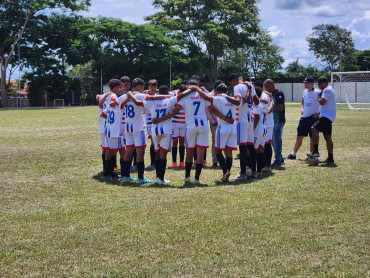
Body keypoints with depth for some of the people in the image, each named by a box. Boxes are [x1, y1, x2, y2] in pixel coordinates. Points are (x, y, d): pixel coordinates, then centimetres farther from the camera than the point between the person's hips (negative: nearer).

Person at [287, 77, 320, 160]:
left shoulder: (317, 92, -10)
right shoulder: (305, 92, 12)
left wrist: (319, 113, -14)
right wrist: (302, 108, 12)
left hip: (313, 118, -7)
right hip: (304, 118, 7)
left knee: (312, 137, 1)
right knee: (299, 136, 11)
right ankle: (293, 154, 18)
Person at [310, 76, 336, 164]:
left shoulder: (327, 90, -11)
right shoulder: (329, 90, 23)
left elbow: (322, 102, -18)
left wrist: (319, 96, -1)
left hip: (327, 116, -11)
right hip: (329, 117, 11)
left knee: (314, 128, -21)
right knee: (328, 137, 10)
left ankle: (316, 151, -26)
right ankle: (330, 159, 13)